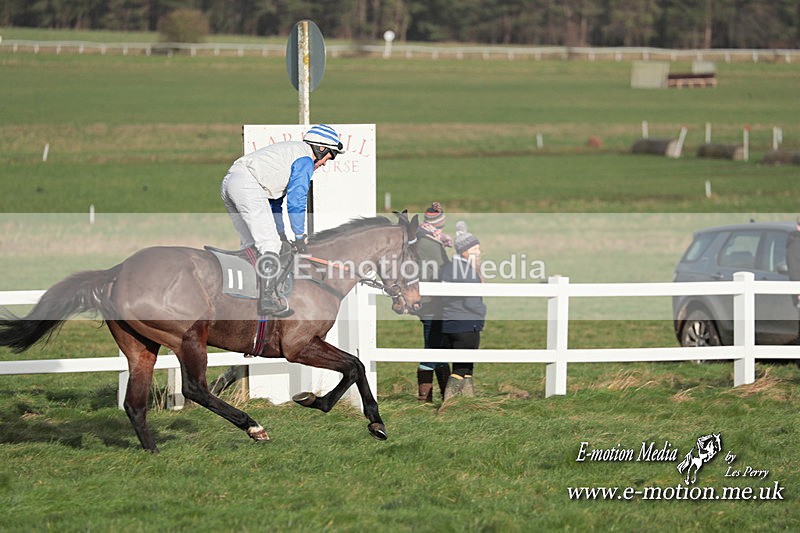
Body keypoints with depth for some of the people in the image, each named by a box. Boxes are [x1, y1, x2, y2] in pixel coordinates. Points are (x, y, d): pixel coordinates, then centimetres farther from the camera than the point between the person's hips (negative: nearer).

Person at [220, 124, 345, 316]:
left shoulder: (290, 151, 31)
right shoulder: (305, 160, 2)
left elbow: (275, 201, 35)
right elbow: (296, 200, -6)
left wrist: (281, 234, 33)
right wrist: (300, 237, 2)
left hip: (228, 182, 10)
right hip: (247, 184, -10)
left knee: (252, 245, 16)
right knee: (269, 243, -11)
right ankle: (266, 300, -19)